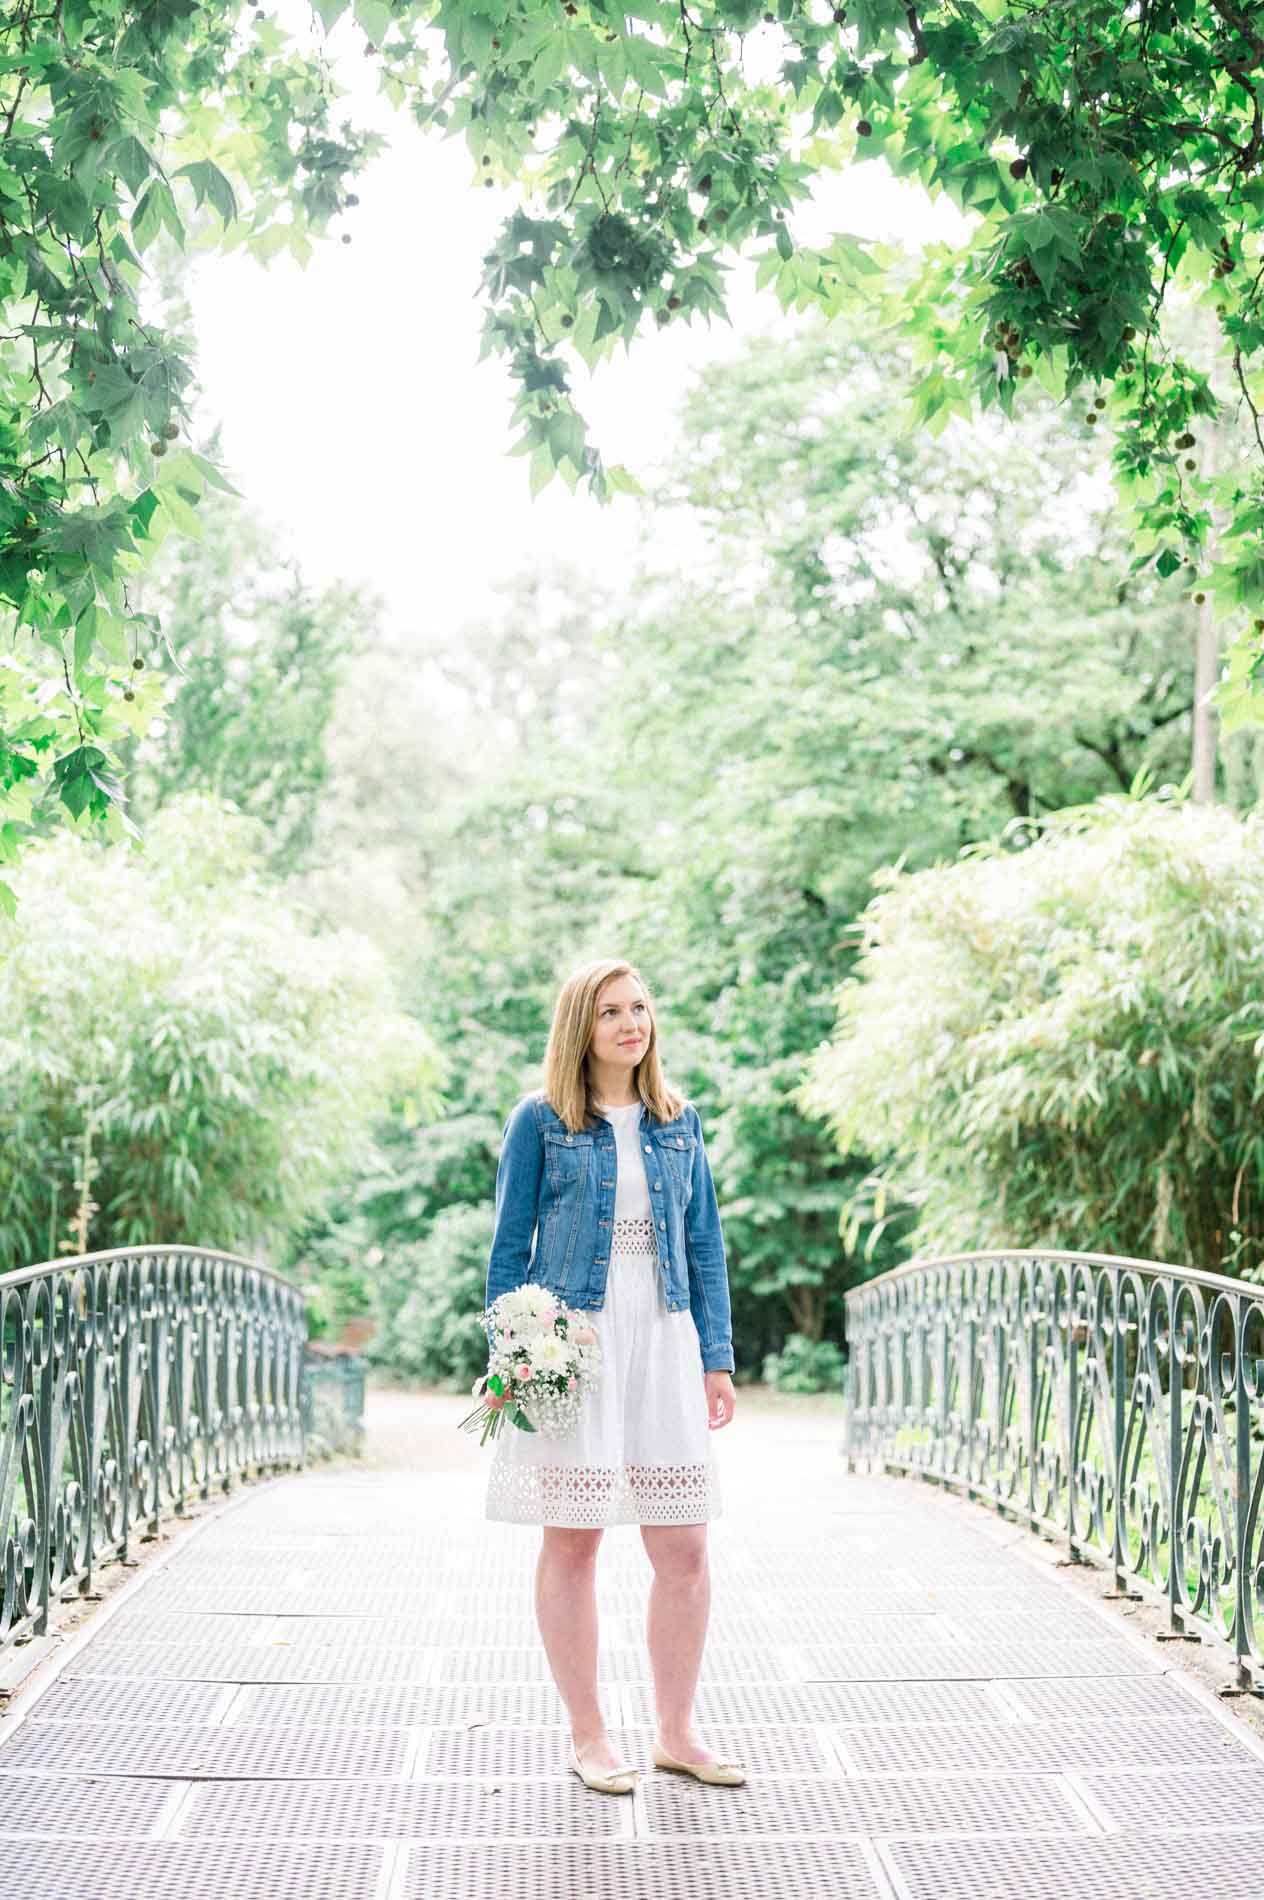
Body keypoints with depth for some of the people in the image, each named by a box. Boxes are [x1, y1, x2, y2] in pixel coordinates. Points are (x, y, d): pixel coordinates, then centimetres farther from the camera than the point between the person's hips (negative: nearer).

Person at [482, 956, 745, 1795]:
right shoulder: (541, 1120, 0)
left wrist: (718, 1360, 8)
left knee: (685, 1549, 3)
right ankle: (588, 1734, 17)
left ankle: (677, 1732, 18)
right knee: (571, 1542, 3)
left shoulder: (679, 1121, 11)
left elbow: (705, 1247, 13)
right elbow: (510, 1248, 1)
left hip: (663, 1341, 3)